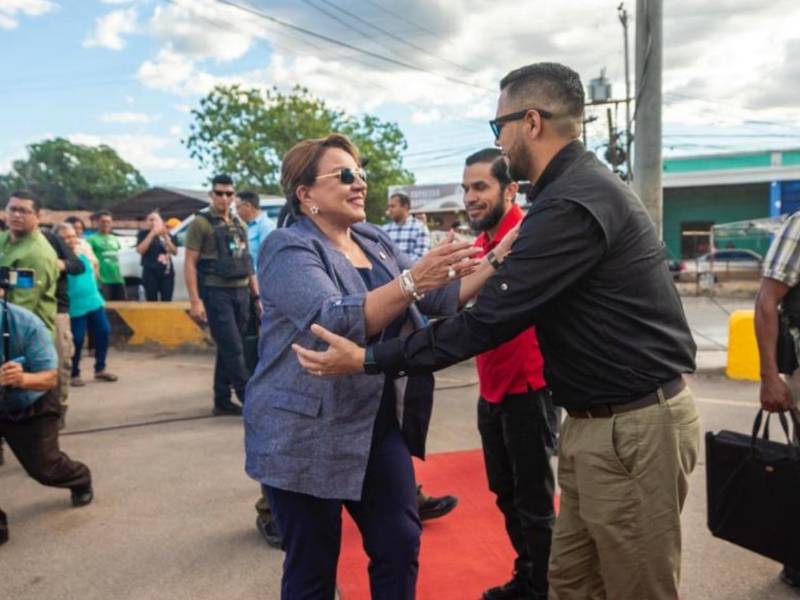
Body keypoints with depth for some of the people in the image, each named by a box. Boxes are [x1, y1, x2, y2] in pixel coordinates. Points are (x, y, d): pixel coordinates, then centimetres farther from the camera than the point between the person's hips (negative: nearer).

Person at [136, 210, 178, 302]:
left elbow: (175, 252, 4)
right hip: (150, 272, -3)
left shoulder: (168, 234, 12)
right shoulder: (143, 234, 5)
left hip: (167, 272, 3)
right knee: (152, 302, -5)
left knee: (167, 301, 0)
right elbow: (140, 250, -10)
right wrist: (152, 234, -12)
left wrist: (165, 237, -9)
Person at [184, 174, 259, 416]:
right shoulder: (201, 223, -4)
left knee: (228, 350, 11)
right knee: (233, 349, -7)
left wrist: (256, 296, 13)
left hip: (241, 292, 6)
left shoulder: (239, 225, 15)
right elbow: (189, 264, -8)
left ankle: (222, 401, 20)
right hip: (216, 293, -6)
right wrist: (195, 300, -15)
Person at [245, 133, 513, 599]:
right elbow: (334, 322, -28)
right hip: (308, 434, -6)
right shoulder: (289, 248, -12)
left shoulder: (375, 240, 8)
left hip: (379, 424, 6)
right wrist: (411, 281, -37)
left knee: (401, 546, 13)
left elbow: (439, 299, 6)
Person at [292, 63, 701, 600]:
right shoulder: (584, 184, 12)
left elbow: (489, 321, -22)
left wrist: (367, 360, -17)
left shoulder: (572, 202, -21)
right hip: (599, 420, 10)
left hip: (634, 428, -10)